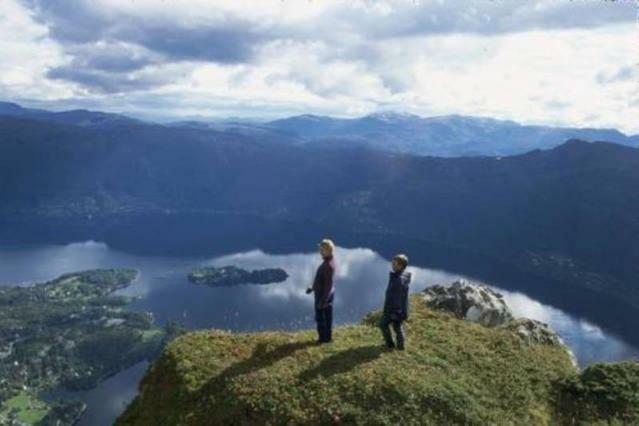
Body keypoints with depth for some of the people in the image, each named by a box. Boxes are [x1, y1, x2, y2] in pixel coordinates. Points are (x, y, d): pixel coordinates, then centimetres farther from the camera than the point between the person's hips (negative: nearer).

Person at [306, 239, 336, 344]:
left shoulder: (328, 265, -27)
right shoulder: (328, 262, 5)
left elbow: (328, 284, -27)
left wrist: (323, 300, -24)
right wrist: (312, 288, 22)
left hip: (323, 295, -10)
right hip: (323, 293, 10)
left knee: (320, 317, 3)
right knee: (326, 317, 16)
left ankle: (324, 337, 13)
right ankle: (327, 336, 26)